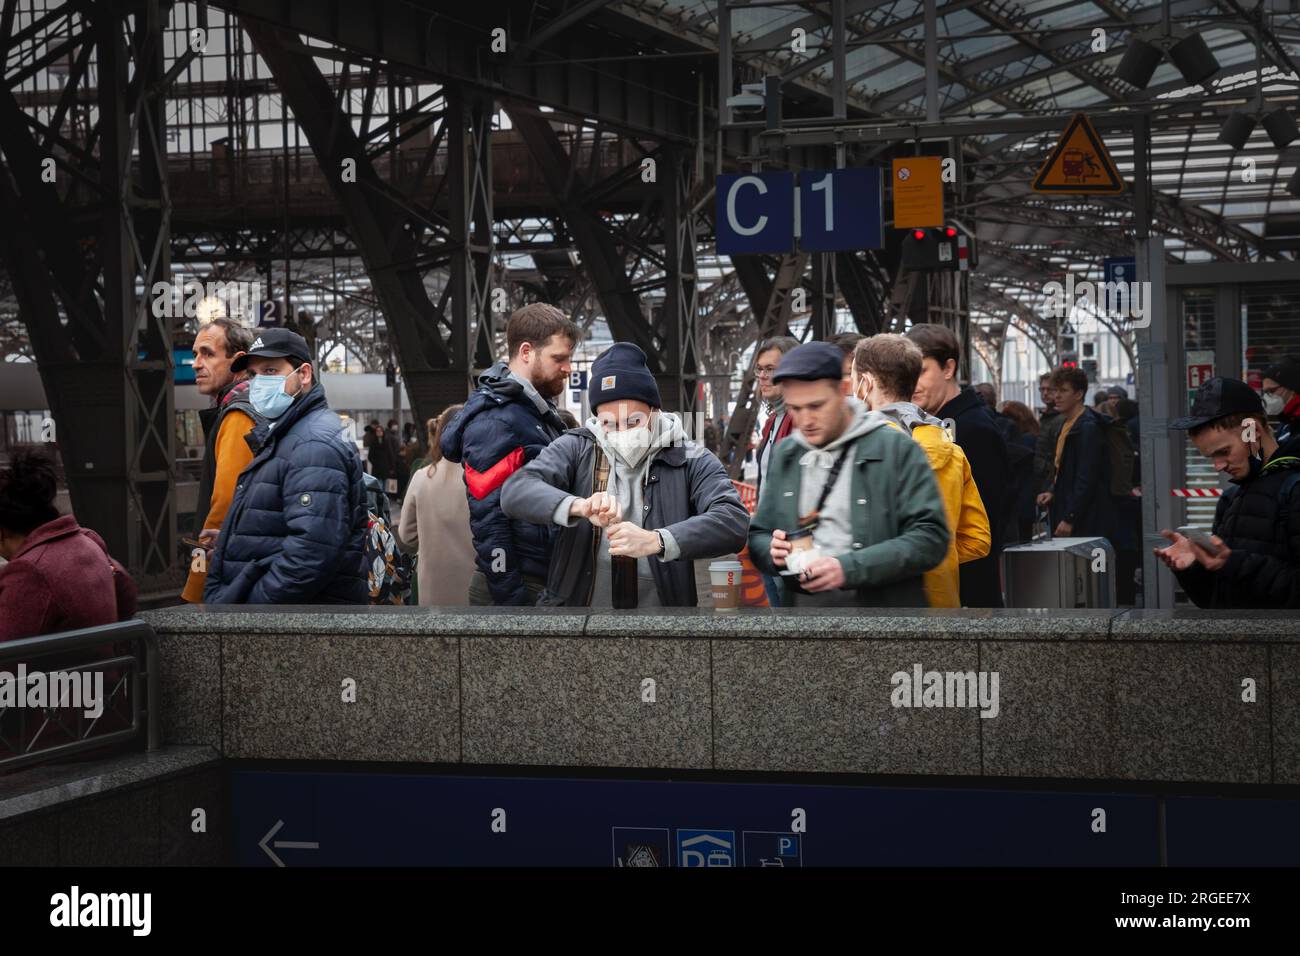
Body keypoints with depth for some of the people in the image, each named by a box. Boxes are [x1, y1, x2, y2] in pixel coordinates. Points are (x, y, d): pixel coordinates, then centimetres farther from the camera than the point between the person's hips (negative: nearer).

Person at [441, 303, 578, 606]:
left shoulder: (539, 411, 14)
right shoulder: (494, 421, -15)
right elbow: (488, 523, -20)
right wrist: (514, 603, -21)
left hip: (547, 586, 9)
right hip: (517, 591, -9)